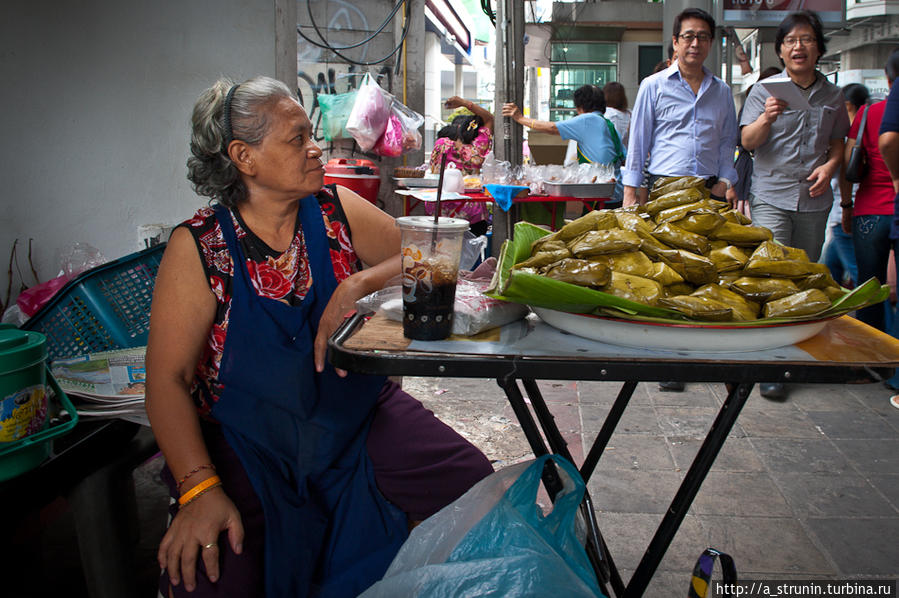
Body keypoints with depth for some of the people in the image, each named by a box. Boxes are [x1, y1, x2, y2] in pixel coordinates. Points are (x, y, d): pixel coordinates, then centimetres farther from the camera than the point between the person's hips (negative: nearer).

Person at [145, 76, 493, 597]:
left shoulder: (337, 210, 2)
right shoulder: (198, 247, -7)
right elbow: (167, 378, -10)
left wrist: (356, 287, -17)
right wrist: (199, 488, -21)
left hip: (360, 415, 3)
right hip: (248, 440, -2)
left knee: (473, 489, -16)